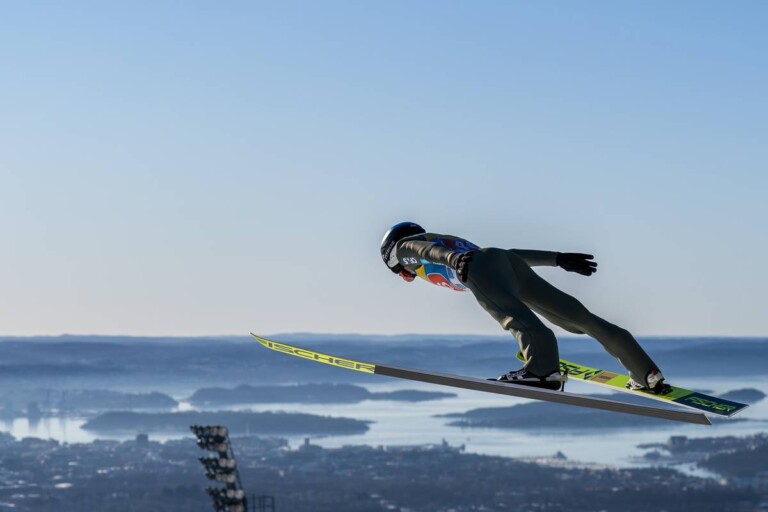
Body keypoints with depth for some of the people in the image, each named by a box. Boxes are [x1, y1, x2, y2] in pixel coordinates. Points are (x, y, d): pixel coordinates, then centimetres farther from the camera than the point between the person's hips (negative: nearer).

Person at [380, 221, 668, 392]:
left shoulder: (404, 245, 25)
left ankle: (543, 368, -59)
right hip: (509, 261, 7)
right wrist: (558, 259, 29)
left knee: (510, 312, -32)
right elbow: (511, 252, 36)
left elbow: (430, 250, 0)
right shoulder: (456, 243, 44)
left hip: (478, 266, -7)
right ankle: (647, 375, -2)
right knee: (577, 317, 2)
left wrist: (454, 259, -21)